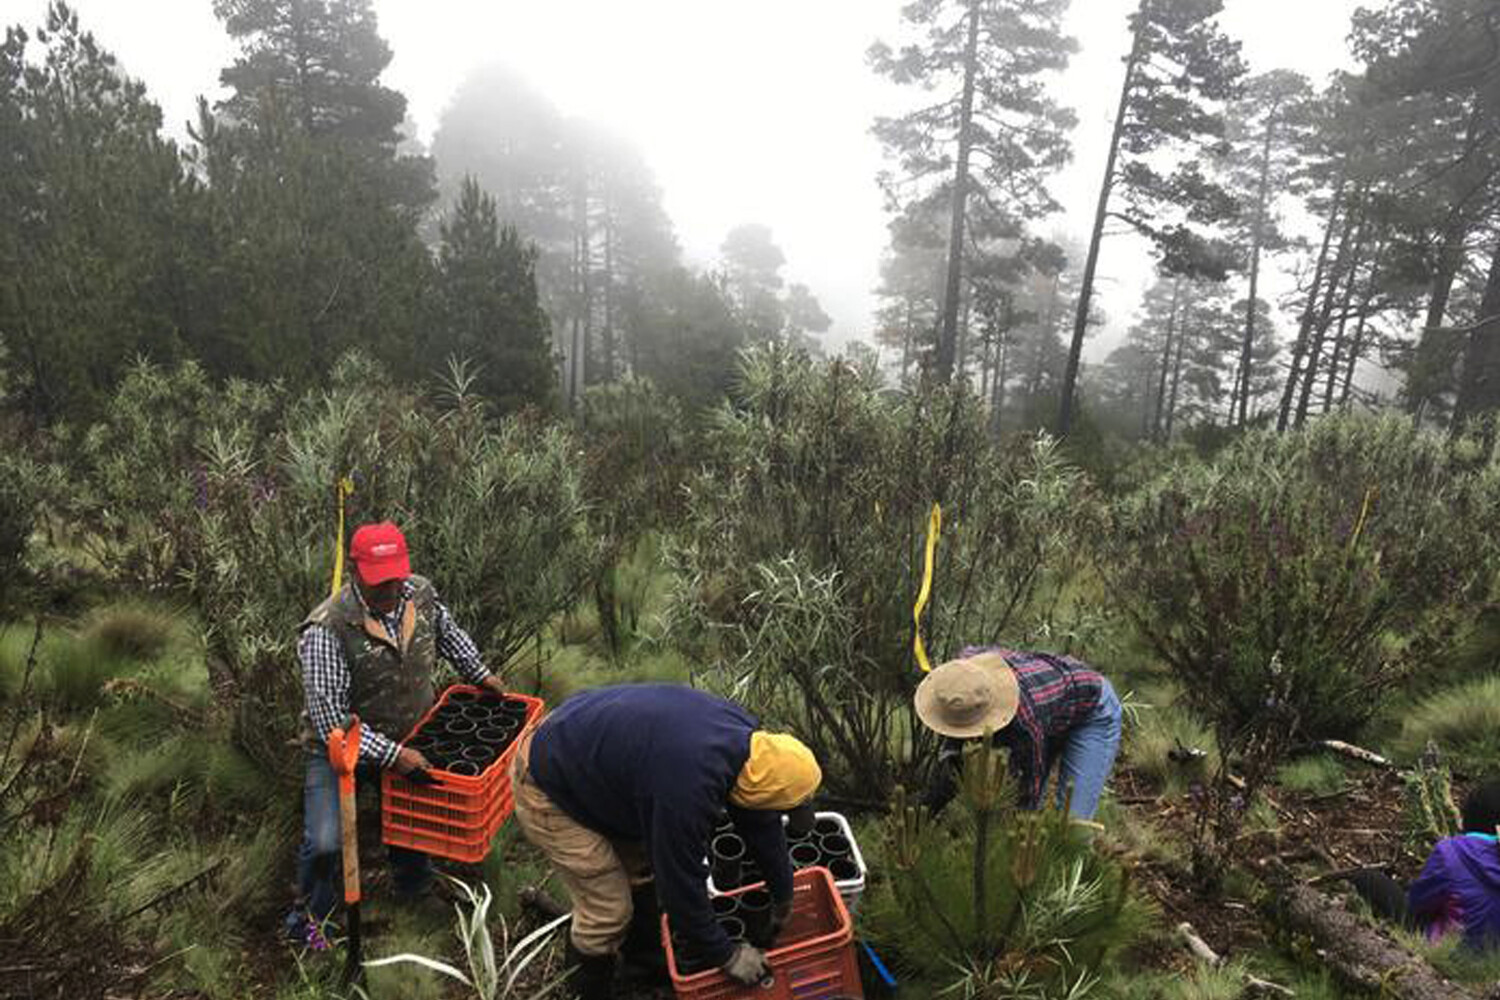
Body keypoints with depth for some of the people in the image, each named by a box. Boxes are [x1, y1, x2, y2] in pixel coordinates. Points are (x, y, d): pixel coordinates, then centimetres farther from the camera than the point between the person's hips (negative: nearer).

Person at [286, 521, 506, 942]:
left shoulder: (421, 594, -12)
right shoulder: (326, 631, -31)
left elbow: (449, 632, 13)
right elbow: (330, 719, -30)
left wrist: (480, 674, 11)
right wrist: (392, 754, -33)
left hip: (408, 738, 5)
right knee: (326, 843, -15)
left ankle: (414, 885, 48)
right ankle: (310, 921, 16)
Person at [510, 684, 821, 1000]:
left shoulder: (745, 734, -11)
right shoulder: (688, 788, -37)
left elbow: (761, 822, 5)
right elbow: (682, 882, -24)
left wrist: (783, 896, 15)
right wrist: (726, 956, -8)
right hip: (546, 787, -8)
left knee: (644, 864, 18)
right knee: (608, 910, -2)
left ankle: (643, 950, 43)